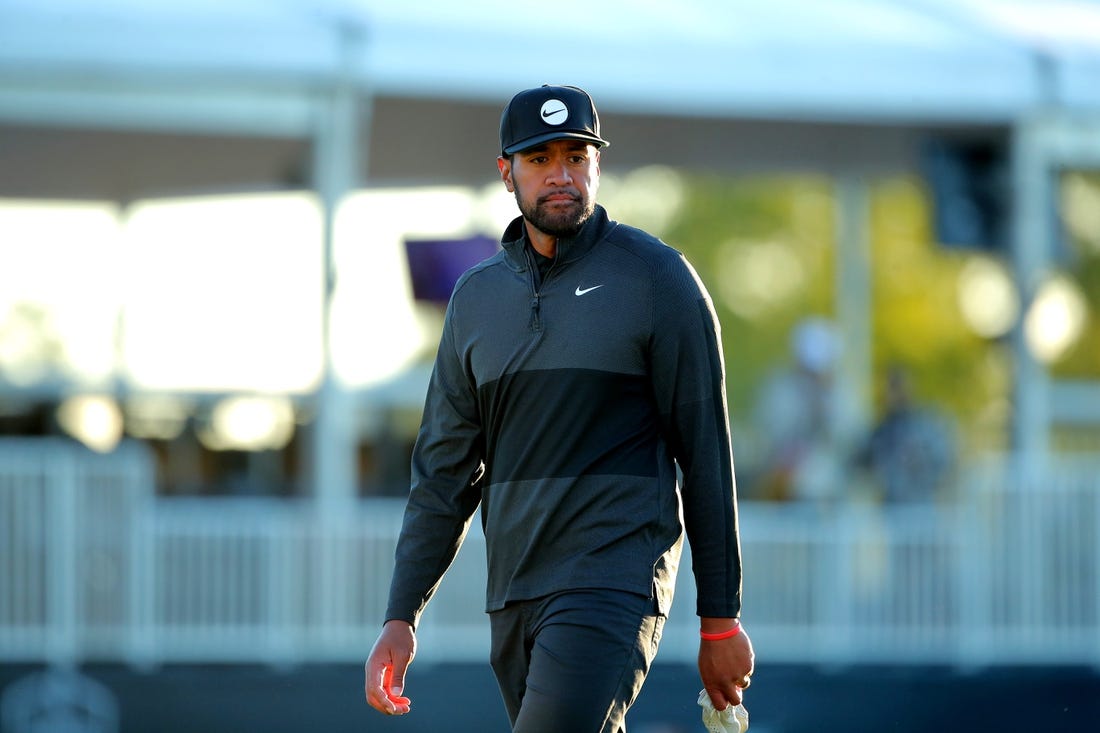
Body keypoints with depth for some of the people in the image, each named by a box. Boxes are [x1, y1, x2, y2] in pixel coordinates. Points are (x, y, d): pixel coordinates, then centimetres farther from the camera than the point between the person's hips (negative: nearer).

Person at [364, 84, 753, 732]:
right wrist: (402, 618, 6)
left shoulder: (657, 277, -2)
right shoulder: (478, 296, 12)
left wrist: (721, 619, -5)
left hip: (616, 581, -6)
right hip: (513, 599, 6)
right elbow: (445, 471, 14)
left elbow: (706, 452, -3)